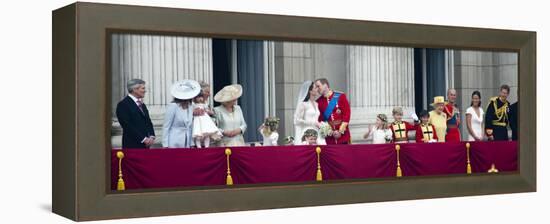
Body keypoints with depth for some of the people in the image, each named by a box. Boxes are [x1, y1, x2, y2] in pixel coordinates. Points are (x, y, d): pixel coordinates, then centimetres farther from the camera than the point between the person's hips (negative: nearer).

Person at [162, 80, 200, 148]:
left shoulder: (190, 107, 9)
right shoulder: (173, 106, -8)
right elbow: (166, 127, -6)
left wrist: (191, 144, 11)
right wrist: (165, 145, -9)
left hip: (186, 145, 6)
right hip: (174, 145, -6)